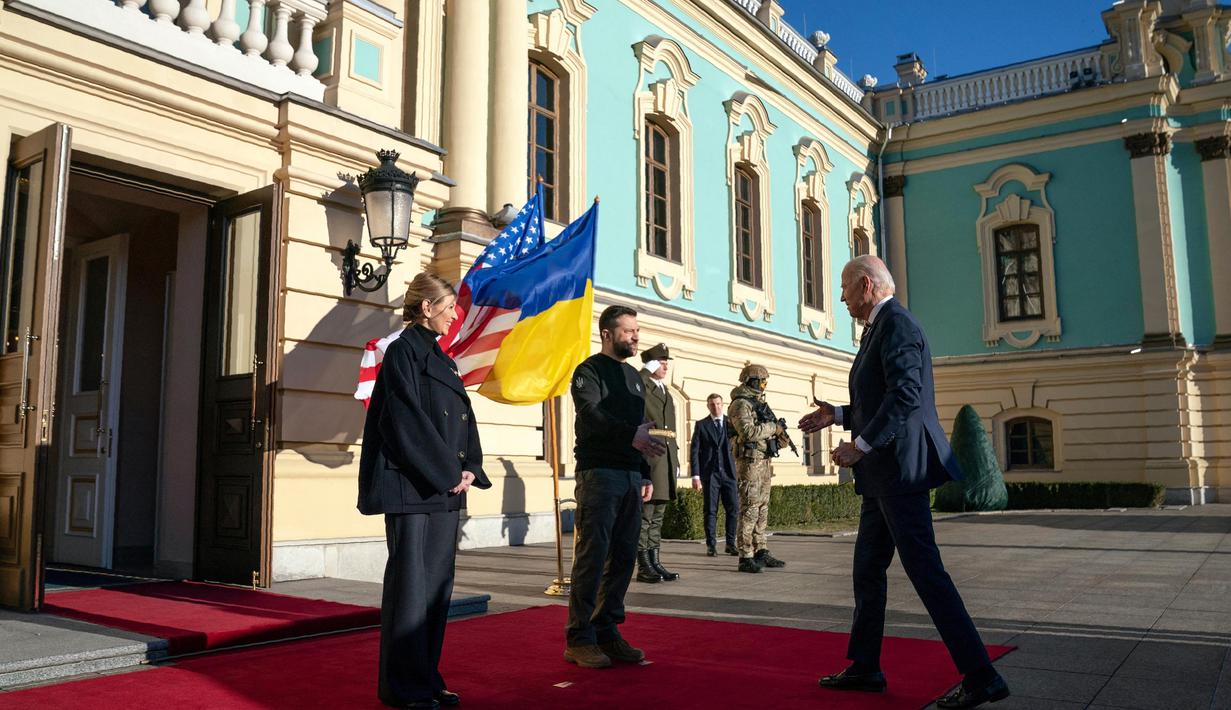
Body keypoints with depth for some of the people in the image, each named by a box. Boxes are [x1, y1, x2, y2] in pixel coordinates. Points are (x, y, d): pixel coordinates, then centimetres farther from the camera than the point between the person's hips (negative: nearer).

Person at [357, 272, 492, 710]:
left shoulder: (441, 359, 18)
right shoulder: (403, 351, -7)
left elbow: (463, 419, 16)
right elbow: (407, 419, -16)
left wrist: (469, 469, 1)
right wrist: (448, 473, -13)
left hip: (446, 487, 9)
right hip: (413, 486, -8)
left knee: (438, 583, 10)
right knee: (411, 582, -3)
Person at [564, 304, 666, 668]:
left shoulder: (633, 375, 22)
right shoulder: (590, 370, -1)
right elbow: (591, 415, -18)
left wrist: (645, 474, 17)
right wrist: (630, 435, -30)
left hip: (630, 477, 7)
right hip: (599, 472, -7)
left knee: (623, 558, 6)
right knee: (592, 556, -7)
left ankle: (607, 631, 14)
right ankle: (579, 639, -1)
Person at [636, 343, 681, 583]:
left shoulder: (667, 394, 22)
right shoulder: (640, 388, -2)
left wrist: (675, 461, 20)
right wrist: (646, 371, -16)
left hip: (666, 462, 8)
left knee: (657, 517, 11)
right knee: (644, 516, -5)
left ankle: (655, 564, 16)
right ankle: (644, 567, 0)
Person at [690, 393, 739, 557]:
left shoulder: (731, 422, 10)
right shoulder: (701, 425, 6)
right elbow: (695, 451, 2)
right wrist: (695, 476, -5)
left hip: (729, 472, 2)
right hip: (709, 473, -1)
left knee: (733, 509, -2)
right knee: (710, 511, 1)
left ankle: (731, 544, 10)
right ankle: (711, 545, 8)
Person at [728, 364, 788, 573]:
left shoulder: (759, 403, 19)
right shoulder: (740, 404, -11)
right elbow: (747, 431, -23)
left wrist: (778, 431, 6)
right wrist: (772, 427, -13)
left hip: (763, 461, 10)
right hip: (749, 461, -10)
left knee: (762, 509, 12)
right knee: (749, 509, -9)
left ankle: (761, 552, 18)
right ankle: (746, 557, -7)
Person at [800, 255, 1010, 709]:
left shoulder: (896, 323, -13)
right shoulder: (881, 327, 19)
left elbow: (906, 394, -25)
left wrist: (861, 445, -22)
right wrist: (838, 415, 17)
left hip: (899, 468, -11)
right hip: (883, 474, 11)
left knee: (925, 572, -7)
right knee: (867, 570, 15)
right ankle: (864, 669, 25)